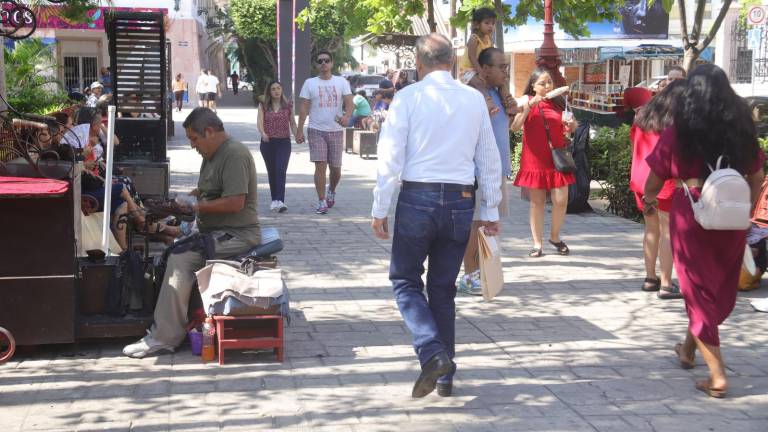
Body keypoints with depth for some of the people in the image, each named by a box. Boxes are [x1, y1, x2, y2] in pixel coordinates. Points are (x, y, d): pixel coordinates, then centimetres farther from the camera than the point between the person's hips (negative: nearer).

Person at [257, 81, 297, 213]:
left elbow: (292, 123, 8)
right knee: (271, 171, 9)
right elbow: (260, 121, -7)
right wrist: (263, 133, -27)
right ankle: (275, 200, 20)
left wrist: (297, 135, -10)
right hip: (268, 142, 2)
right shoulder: (263, 106, 5)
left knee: (281, 171, -14)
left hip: (284, 142, -1)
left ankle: (280, 201, -22)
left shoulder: (288, 106, 6)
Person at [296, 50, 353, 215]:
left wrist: (347, 116, -27)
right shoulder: (310, 83, 4)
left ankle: (331, 191, 37)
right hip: (316, 130, -1)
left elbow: (349, 102, -5)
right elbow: (304, 108, 3)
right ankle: (322, 202, -3)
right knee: (320, 166, -9)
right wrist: (300, 130, -3)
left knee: (336, 168, 7)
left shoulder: (342, 82, 5)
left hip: (336, 130, 1)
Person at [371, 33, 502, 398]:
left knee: (405, 280, 12)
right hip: (460, 202, 3)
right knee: (444, 289, 14)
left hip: (417, 198, -3)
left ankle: (433, 353, -10)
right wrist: (491, 212, 16)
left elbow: (391, 158, -7)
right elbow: (490, 160, 8)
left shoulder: (408, 97, -5)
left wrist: (380, 210, -1)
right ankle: (445, 377, 19)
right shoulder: (475, 99, 5)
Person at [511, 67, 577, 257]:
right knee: (537, 201, 2)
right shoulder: (526, 100, 0)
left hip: (556, 156, 3)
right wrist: (530, 104, -22)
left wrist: (571, 126, 0)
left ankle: (555, 236, 19)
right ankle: (537, 243, 11)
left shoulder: (556, 103, 11)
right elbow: (515, 126, -14)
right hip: (535, 158, -3)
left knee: (561, 200, -4)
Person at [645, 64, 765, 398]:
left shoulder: (678, 132, -7)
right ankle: (688, 348, 39)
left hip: (691, 217, -3)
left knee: (699, 291, 8)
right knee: (720, 289, 21)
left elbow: (655, 180, -3)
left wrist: (649, 198, 18)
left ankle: (717, 374, 2)